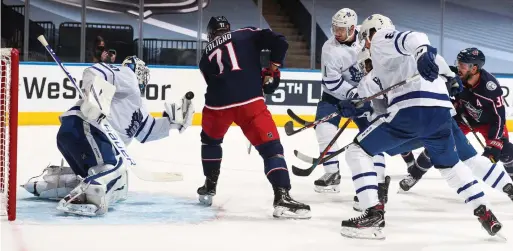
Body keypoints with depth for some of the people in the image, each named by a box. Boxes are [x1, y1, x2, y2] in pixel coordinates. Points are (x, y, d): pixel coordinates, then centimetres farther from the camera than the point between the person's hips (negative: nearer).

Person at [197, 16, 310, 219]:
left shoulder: (206, 56, 24)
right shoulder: (246, 35, 16)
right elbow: (279, 42, 3)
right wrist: (273, 69, 15)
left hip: (218, 105, 3)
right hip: (250, 102, -3)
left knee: (210, 140, 33)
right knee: (271, 147, 0)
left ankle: (209, 188, 38)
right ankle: (282, 198, -14)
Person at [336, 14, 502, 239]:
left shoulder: (381, 39, 7)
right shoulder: (391, 56, 34)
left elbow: (412, 38, -16)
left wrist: (422, 51, -36)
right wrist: (356, 107, 30)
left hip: (413, 109, -9)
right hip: (441, 110, 9)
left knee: (357, 151, 1)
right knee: (449, 163, 33)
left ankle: (374, 213, -12)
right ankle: (485, 214, 30)